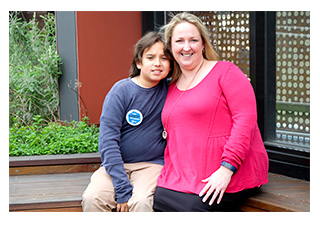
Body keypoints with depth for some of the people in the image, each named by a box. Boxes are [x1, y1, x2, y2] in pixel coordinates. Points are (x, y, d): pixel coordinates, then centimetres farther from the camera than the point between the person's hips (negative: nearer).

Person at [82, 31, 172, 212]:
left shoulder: (170, 91, -1)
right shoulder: (121, 90, -7)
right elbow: (108, 141, -12)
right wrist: (123, 189, -21)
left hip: (152, 163, 0)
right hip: (117, 163, 0)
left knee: (141, 202, -30)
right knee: (92, 198, -27)